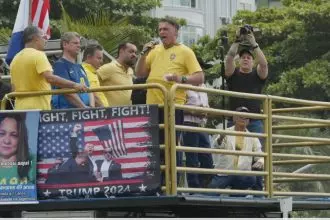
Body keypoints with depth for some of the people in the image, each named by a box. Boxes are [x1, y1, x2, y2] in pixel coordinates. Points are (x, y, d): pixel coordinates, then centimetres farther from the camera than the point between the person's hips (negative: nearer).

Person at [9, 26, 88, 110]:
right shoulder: (38, 55, -10)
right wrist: (74, 85, -28)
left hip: (19, 107, 8)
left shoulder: (15, 59, 15)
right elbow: (50, 78, -24)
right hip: (39, 107, -8)